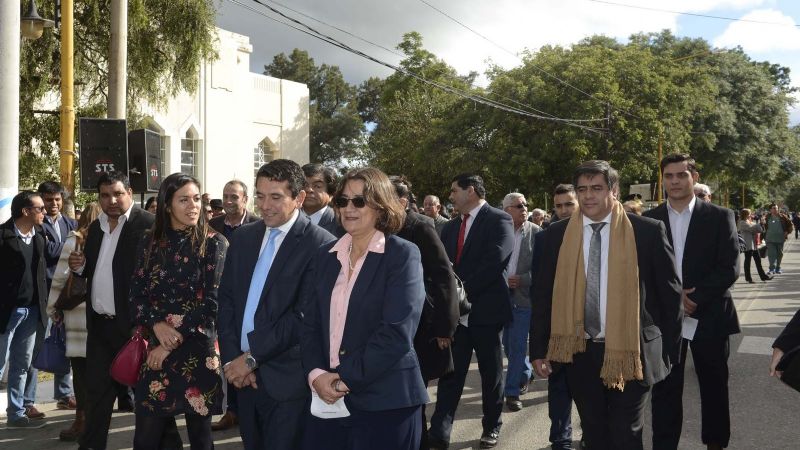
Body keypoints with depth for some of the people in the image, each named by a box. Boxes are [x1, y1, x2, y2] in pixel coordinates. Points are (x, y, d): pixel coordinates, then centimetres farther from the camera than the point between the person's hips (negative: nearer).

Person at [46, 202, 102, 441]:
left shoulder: (73, 242, -3)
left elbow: (59, 279, -3)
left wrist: (53, 309, 7)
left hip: (78, 311, -3)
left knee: (80, 368, 0)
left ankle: (82, 420, 2)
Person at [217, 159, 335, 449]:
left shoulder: (320, 245, -11)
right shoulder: (243, 237, 10)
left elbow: (304, 315, -16)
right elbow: (226, 299, 9)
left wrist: (252, 358, -13)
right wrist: (232, 358, -3)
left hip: (286, 379, -6)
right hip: (243, 373, 6)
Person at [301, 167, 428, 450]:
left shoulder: (403, 255, -6)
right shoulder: (326, 255, 12)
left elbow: (397, 332, -15)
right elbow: (311, 323, 9)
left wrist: (347, 379, -15)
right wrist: (315, 373, -8)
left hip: (385, 402, -5)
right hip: (329, 398, 5)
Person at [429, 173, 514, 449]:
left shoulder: (499, 220, -7)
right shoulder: (451, 227, 15)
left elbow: (495, 262, -18)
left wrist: (463, 291, -18)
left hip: (485, 310, -5)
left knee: (491, 374, 10)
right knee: (450, 374, 2)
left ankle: (492, 427, 25)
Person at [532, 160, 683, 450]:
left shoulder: (647, 231, -6)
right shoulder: (558, 235, 2)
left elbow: (669, 292, 1)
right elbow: (543, 294, 7)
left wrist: (669, 350, 3)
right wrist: (539, 349, 5)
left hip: (630, 352, -3)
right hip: (581, 353, 3)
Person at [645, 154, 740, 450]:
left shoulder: (720, 217, -1)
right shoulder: (649, 220, 4)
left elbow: (729, 269, -7)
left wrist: (694, 299, -15)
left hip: (709, 317, -1)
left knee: (714, 388, 11)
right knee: (665, 391, 3)